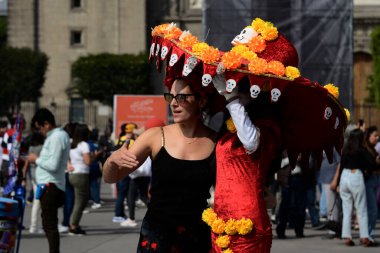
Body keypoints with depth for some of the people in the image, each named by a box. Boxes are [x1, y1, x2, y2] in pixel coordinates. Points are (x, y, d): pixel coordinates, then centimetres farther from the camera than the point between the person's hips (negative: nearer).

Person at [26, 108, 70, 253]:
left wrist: (37, 159, -9)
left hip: (50, 187, -11)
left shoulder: (57, 137, -15)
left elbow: (53, 165, -22)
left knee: (49, 225, -9)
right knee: (49, 224, 17)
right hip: (50, 186, 11)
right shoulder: (59, 135, 17)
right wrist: (37, 160, 11)